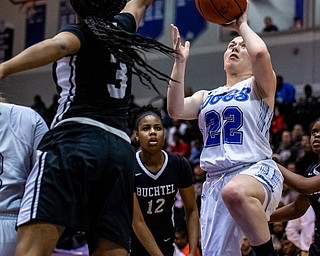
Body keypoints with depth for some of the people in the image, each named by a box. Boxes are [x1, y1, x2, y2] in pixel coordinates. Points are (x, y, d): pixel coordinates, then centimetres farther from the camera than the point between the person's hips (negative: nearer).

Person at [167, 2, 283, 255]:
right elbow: (176, 110, 4)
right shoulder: (206, 97, 23)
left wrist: (242, 24, 3)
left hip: (256, 171, -6)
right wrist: (180, 62, 4)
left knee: (236, 192, -42)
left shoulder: (259, 87, 8)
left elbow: (260, 52, -14)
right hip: (216, 180, 6)